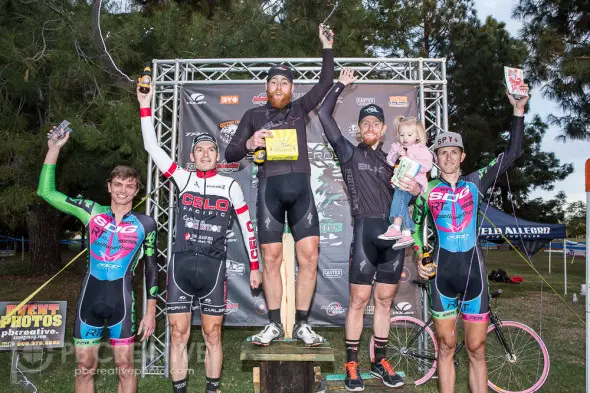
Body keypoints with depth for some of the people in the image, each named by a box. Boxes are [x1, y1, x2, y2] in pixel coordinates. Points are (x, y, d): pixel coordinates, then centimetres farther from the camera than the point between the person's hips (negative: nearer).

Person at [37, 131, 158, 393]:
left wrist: (150, 310, 2)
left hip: (121, 298, -1)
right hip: (90, 296, 2)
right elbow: (46, 192, 2)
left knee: (124, 366, 5)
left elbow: (151, 268, 5)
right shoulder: (91, 212, 4)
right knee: (85, 367, 10)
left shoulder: (145, 224, 1)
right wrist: (54, 148, -4)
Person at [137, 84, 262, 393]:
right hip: (180, 266, 1)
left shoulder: (230, 186, 5)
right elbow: (152, 147, 3)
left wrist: (254, 267, 6)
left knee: (212, 336, 8)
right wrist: (145, 105, -1)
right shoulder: (183, 179, 7)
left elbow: (247, 226, 7)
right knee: (178, 335, 5)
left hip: (213, 267, -1)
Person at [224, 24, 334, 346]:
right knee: (271, 259, 2)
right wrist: (249, 143, -9)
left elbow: (325, 83, 19)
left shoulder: (299, 109, 18)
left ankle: (302, 325, 7)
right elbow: (230, 155, 10)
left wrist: (327, 48, 18)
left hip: (301, 187, 1)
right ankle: (274, 325, 13)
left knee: (309, 257, -4)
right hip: (269, 188, -1)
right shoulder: (254, 115, 14)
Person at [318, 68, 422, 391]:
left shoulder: (392, 160, 19)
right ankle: (351, 364, 10)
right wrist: (341, 84, 9)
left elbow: (403, 196, 19)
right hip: (366, 232, -4)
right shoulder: (350, 153, 7)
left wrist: (416, 189, -3)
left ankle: (380, 361, 23)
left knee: (384, 301, 11)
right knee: (359, 300, -1)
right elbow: (324, 115, 2)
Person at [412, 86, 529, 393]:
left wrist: (518, 110, -9)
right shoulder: (427, 189, 5)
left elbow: (512, 153, -3)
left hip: (473, 267, 0)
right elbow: (417, 225, 16)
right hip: (442, 271, 0)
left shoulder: (475, 182, 4)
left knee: (476, 350, 6)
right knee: (446, 347, 8)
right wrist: (419, 258, 3)